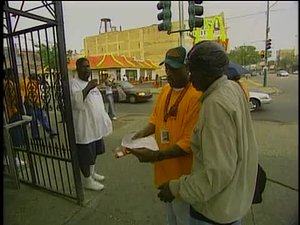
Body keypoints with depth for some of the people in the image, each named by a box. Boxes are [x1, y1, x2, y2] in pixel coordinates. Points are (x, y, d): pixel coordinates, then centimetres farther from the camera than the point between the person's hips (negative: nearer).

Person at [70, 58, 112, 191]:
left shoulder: (91, 83, 14)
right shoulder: (74, 83, -13)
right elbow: (76, 102, -29)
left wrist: (104, 120, 19)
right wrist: (88, 88, -35)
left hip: (95, 125, 9)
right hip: (84, 127, -9)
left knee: (94, 152, 21)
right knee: (85, 155, 4)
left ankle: (92, 173, 40)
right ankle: (87, 180, 21)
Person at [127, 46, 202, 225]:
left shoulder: (196, 96, -23)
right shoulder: (164, 90, 3)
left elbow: (190, 141, -24)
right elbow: (156, 119, 12)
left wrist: (156, 155, -29)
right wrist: (143, 134, -6)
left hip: (182, 173, -7)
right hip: (164, 169, 7)